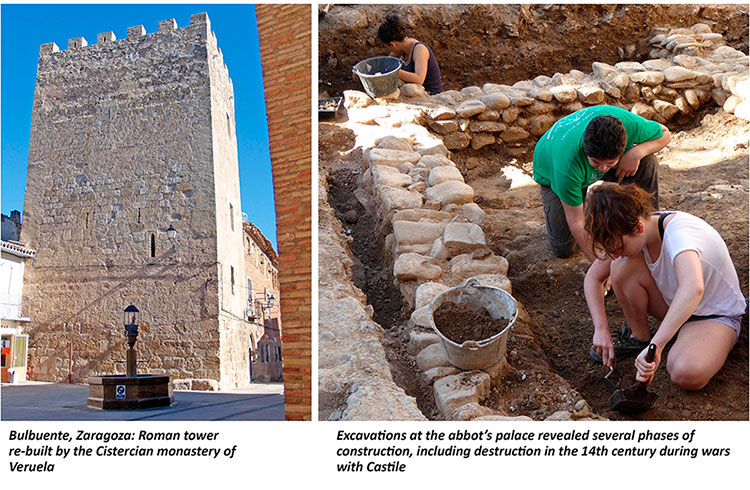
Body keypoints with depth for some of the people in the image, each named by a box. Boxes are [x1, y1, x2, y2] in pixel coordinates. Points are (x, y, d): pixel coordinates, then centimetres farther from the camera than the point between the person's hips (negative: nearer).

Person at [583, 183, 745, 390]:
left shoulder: (677, 233, -36)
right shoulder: (627, 232, -14)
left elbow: (693, 288, -55)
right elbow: (593, 277, -4)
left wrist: (656, 346, -58)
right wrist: (601, 328, -17)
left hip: (717, 315, -6)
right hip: (675, 305, 6)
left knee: (686, 375, -34)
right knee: (622, 267, -21)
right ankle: (639, 337, 0)